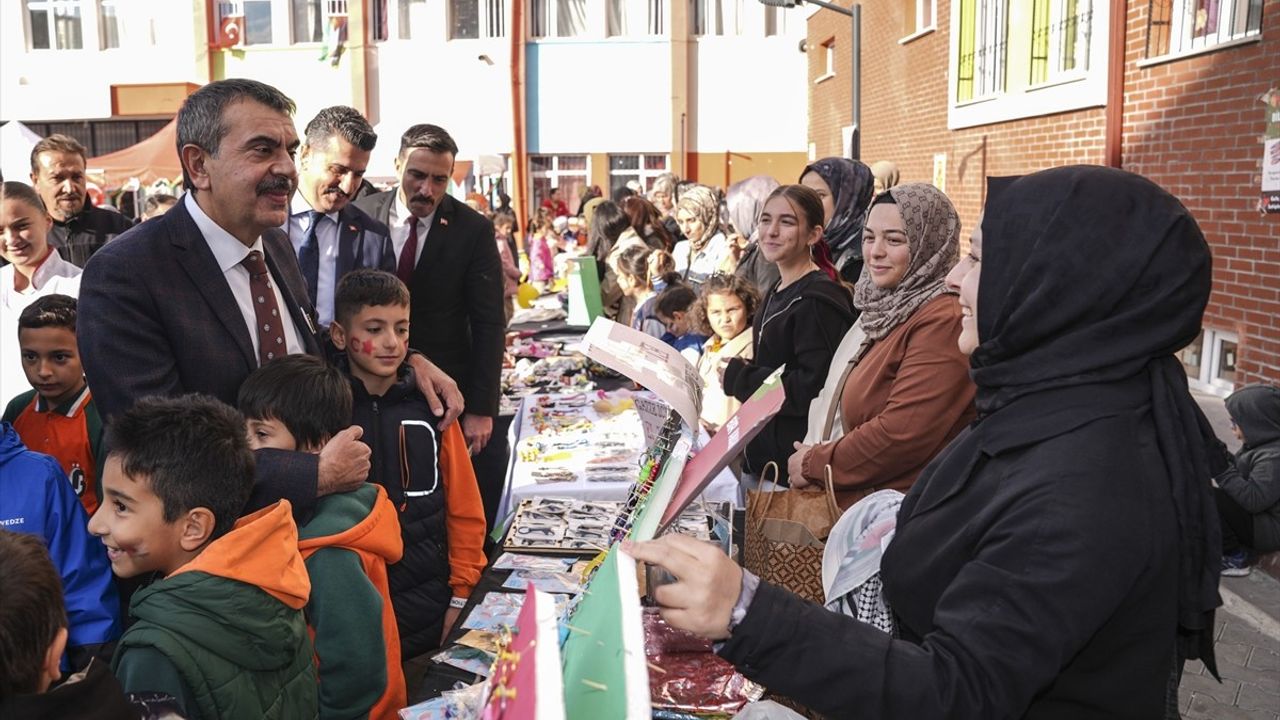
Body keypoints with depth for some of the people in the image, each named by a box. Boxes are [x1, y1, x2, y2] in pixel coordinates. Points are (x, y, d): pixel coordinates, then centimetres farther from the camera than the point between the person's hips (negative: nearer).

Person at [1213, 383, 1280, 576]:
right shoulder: (1262, 444, 5)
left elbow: (1254, 500, -30)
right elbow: (1242, 475, 14)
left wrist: (1223, 470, -27)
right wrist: (1223, 457, -2)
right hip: (1257, 518, 10)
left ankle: (1235, 558, -10)